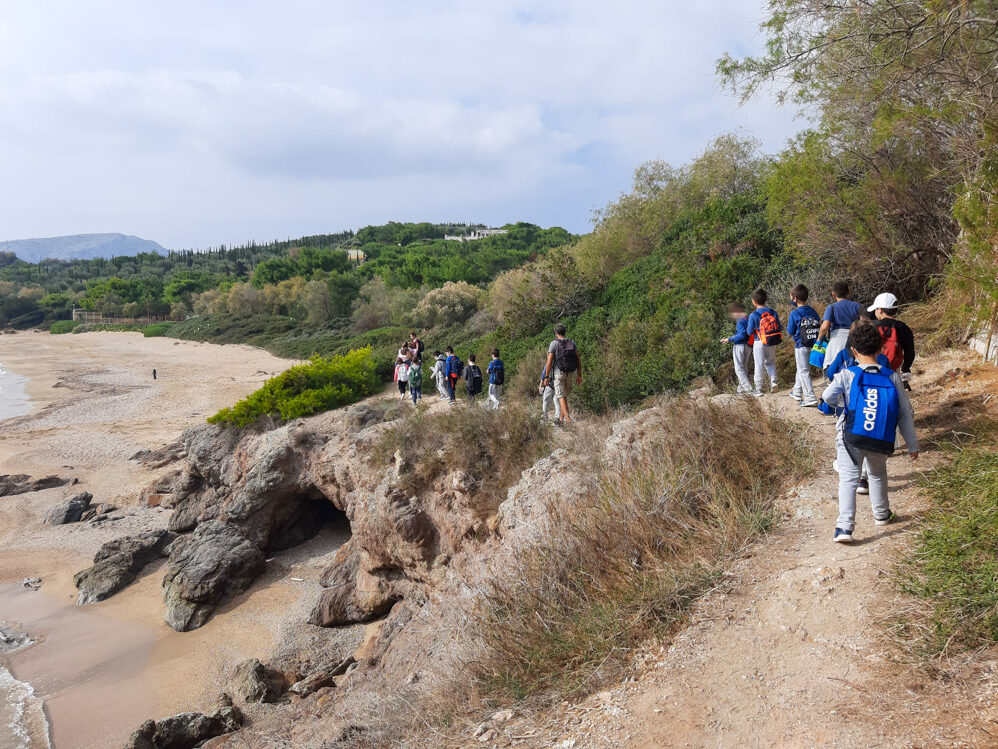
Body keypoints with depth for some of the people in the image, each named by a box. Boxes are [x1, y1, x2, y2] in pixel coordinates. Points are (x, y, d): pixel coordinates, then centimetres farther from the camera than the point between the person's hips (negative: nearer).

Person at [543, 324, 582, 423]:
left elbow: (549, 362, -11)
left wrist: (547, 377, -4)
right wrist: (579, 375, 8)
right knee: (565, 396, 17)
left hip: (558, 373, -4)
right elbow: (579, 360, 3)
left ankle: (568, 420, -18)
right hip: (570, 374, 4)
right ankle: (561, 419, 23)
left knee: (561, 397, -5)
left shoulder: (554, 343, -7)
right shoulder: (572, 343, 5)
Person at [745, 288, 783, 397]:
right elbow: (780, 328, 2)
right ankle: (773, 380, -1)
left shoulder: (753, 315, -13)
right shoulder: (772, 312, -2)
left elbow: (750, 332, -10)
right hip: (772, 343, 3)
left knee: (759, 365, 4)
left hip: (759, 342, -3)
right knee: (770, 362, 21)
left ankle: (758, 390, 10)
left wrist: (747, 327, 9)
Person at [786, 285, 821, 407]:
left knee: (804, 371, -4)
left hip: (801, 347, -7)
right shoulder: (812, 311, 5)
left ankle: (811, 398, -9)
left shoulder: (794, 313, -13)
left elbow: (790, 333, -8)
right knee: (802, 369, 21)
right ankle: (797, 392, 35)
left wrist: (788, 324, 9)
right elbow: (819, 327, 9)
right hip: (813, 346, 7)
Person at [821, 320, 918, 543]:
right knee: (878, 475, 27)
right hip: (881, 442, 3)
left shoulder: (847, 375, -9)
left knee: (848, 479, -2)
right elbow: (906, 414, 2)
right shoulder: (892, 377, -1)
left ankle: (845, 527, -14)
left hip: (850, 439, -3)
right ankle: (881, 514, 44)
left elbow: (828, 397, -4)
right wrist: (912, 445, 10)